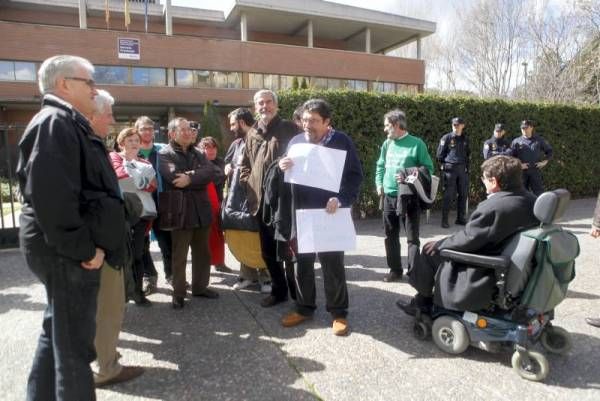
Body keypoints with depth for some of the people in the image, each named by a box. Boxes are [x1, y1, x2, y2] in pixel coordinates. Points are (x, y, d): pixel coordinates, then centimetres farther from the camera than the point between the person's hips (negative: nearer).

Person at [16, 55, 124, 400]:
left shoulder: (67, 123, 17)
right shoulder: (56, 123, -16)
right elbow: (52, 197, -27)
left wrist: (87, 246, 18)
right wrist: (83, 249, -20)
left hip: (68, 251, 10)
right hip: (69, 253, -10)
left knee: (59, 333, 22)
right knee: (74, 341, 1)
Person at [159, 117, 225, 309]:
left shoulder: (197, 153, 14)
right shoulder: (164, 154, -3)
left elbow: (212, 172, -4)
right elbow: (174, 177, -21)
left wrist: (190, 178, -16)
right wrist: (200, 175, -11)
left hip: (201, 210, 5)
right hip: (180, 211, -5)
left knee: (202, 252, 15)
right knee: (179, 255, 5)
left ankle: (200, 287, 31)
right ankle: (178, 293, 20)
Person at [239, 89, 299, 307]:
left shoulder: (289, 129, 0)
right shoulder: (252, 134, 14)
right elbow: (245, 164, 23)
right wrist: (248, 182, 7)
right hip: (261, 200, 5)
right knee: (268, 250, 12)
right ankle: (278, 290, 27)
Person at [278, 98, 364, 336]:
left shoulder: (341, 141, -3)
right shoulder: (296, 141, 9)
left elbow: (355, 175, -5)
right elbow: (289, 175, 15)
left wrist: (341, 199, -20)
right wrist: (282, 167, -9)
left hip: (330, 213, -4)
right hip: (301, 212, 4)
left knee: (333, 264, 4)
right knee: (302, 261, 12)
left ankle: (338, 312, 20)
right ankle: (304, 308, 29)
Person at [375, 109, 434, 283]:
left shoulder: (416, 143, -8)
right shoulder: (387, 144, 8)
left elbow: (428, 168, -4)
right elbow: (380, 166, 19)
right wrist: (379, 183, 4)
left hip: (410, 197, -5)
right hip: (389, 197, 6)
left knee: (412, 237, 4)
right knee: (391, 236, 12)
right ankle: (395, 270, 26)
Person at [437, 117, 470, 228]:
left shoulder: (465, 139, 12)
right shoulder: (446, 138, -2)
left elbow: (468, 154, 20)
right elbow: (439, 155, -1)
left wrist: (467, 167, 12)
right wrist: (443, 166, -3)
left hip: (462, 169, 5)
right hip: (450, 169, -5)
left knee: (463, 194, 8)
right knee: (448, 195, -6)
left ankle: (460, 218, 19)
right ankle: (444, 220, 1)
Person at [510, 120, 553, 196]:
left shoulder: (539, 140, 8)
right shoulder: (516, 141, 4)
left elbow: (549, 151, 18)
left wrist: (545, 162, 5)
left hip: (535, 170, 1)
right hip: (522, 172, 0)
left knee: (539, 192, 0)